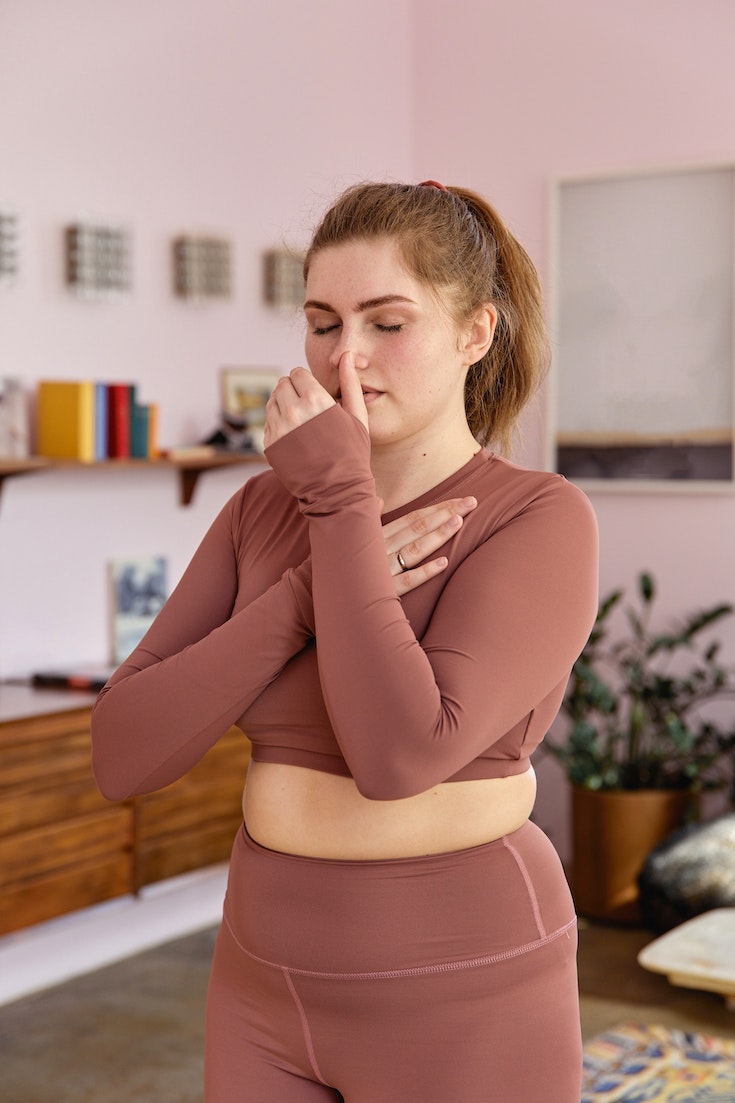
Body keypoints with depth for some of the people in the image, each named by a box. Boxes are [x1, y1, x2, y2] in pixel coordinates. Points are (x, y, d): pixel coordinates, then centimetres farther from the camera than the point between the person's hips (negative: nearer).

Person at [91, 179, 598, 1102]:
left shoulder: (545, 524, -15)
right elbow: (124, 752, -8)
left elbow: (400, 754, -30)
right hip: (279, 987, 6)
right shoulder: (266, 512, 2)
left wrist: (341, 500, -22)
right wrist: (315, 590, -19)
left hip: (458, 1012, -5)